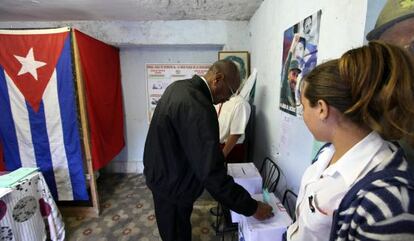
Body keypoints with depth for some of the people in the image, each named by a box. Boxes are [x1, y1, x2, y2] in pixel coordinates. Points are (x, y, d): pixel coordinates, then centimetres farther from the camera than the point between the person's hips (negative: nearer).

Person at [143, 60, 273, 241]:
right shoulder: (198, 108, -34)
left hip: (161, 170, 9)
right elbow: (212, 174, -33)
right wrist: (252, 208, -22)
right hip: (172, 182, -9)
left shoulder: (179, 86, -2)